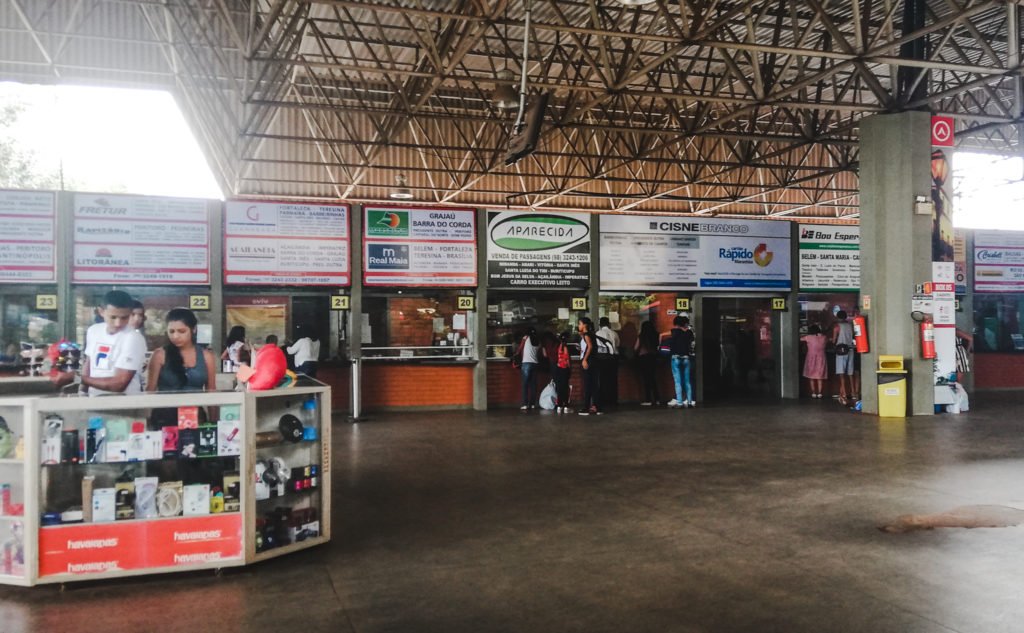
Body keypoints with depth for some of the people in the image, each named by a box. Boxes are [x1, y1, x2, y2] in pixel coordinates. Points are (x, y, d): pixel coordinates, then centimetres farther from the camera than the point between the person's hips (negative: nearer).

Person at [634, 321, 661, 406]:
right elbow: (658, 346, 6)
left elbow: (636, 348, -6)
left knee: (646, 379, -2)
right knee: (653, 378, 12)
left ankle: (648, 400, -5)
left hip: (644, 358, -4)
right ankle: (656, 399, 14)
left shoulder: (641, 336, -8)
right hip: (653, 357, 4)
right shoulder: (655, 335, 3)